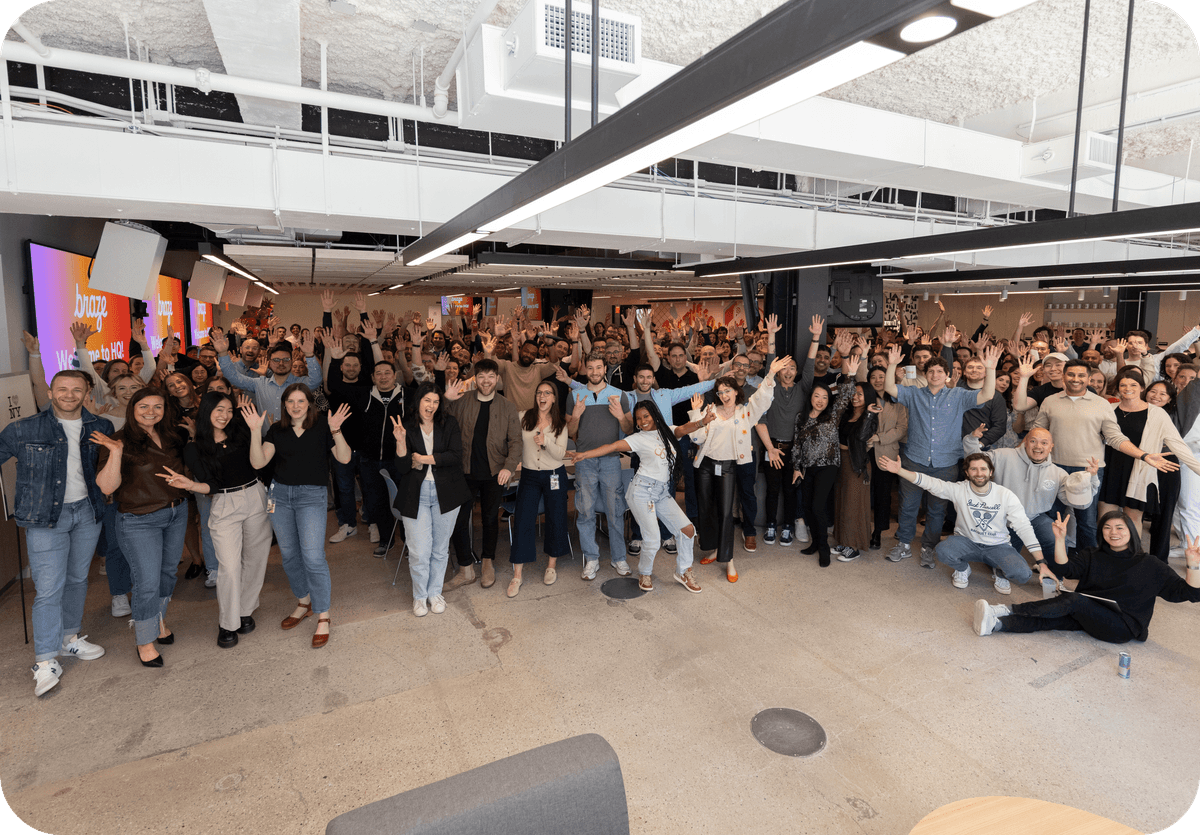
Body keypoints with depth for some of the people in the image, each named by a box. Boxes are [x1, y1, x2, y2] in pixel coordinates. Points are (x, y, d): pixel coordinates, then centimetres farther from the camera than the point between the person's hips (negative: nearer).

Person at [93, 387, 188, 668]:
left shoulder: (171, 437, 4)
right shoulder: (121, 442, -13)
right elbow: (107, 486, -21)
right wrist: (116, 453, -31)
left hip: (177, 513, 6)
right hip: (139, 521, -6)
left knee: (167, 572, 18)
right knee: (148, 583, -1)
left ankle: (160, 621, 40)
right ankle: (144, 642, 18)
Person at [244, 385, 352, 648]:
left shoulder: (322, 425, -4)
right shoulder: (277, 429, 5)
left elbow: (344, 458, -10)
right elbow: (258, 462, -5)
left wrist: (336, 431, -25)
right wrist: (255, 431, -15)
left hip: (311, 495, -4)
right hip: (280, 493, 4)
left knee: (312, 556, -10)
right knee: (289, 555, 13)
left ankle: (323, 617, 2)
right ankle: (304, 602, 34)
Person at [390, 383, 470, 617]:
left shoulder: (449, 424, 0)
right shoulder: (406, 427, -2)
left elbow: (456, 456, -11)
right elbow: (401, 468, -9)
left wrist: (424, 459, -13)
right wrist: (400, 441, -23)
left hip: (445, 493, 1)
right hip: (416, 494, -1)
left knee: (440, 548, 12)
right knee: (419, 551, -2)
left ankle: (435, 593, 32)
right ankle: (420, 596, 22)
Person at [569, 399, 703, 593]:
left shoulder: (667, 431, 9)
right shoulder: (639, 438, -3)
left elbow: (684, 428, -9)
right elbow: (614, 446, -13)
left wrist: (702, 422, -30)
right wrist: (584, 454, -23)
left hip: (663, 492, 5)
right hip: (642, 490, -5)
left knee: (687, 529, -3)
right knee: (652, 539, -12)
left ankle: (683, 572, 20)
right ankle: (645, 573, 19)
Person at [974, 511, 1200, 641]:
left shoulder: (1151, 566, 6)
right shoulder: (1092, 556, 13)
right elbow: (1064, 569, -2)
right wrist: (1060, 539, -15)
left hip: (1124, 628, -4)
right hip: (1087, 617, 4)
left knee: (1074, 599, -30)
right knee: (1053, 619, -27)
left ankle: (1007, 610, -32)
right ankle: (997, 624, -47)